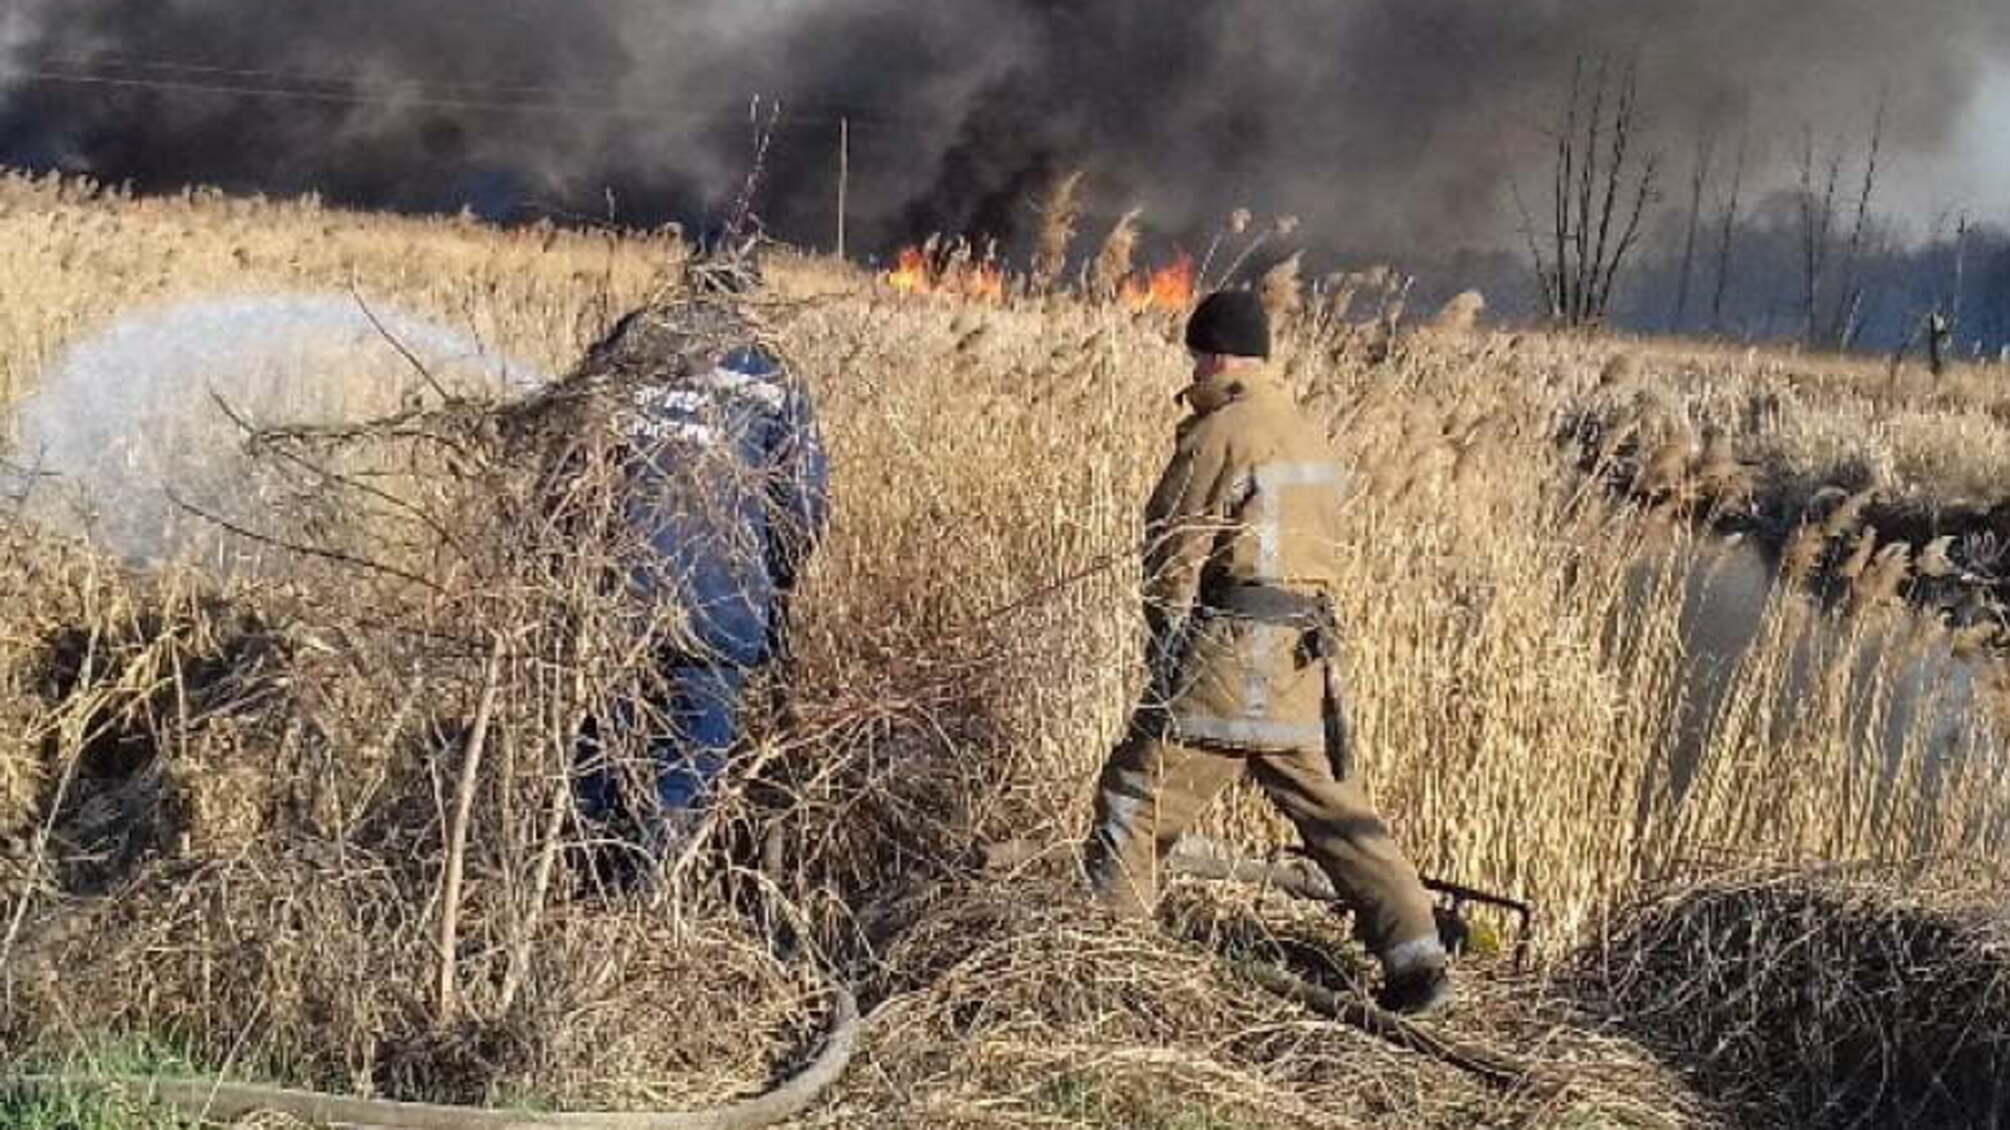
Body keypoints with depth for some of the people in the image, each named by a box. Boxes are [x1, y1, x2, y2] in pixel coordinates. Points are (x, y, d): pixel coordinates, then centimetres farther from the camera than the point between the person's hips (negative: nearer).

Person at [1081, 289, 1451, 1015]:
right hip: (1304, 661, 8)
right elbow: (1319, 547, 16)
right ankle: (1417, 962, 9)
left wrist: (1165, 658, 2)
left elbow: (1174, 556, -8)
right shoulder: (1312, 441, 15)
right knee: (1335, 812, 12)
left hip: (1227, 658, -7)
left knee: (1136, 799, 3)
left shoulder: (1220, 435, -9)